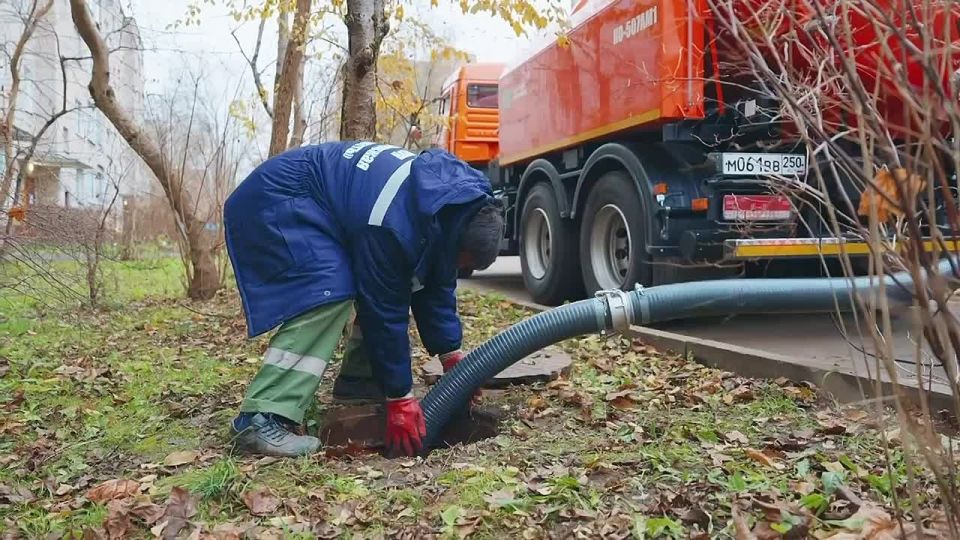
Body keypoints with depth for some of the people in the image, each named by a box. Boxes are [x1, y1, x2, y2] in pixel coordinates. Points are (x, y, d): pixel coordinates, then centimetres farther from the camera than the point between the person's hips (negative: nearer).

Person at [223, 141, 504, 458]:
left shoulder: (454, 203, -7)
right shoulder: (394, 224, -35)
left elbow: (435, 285, 2)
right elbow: (385, 312, -27)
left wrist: (451, 354, -1)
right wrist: (399, 397, -19)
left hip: (324, 204, 10)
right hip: (275, 201, -10)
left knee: (378, 288, 5)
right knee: (327, 295, -27)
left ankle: (356, 381, 17)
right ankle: (261, 419, -27)